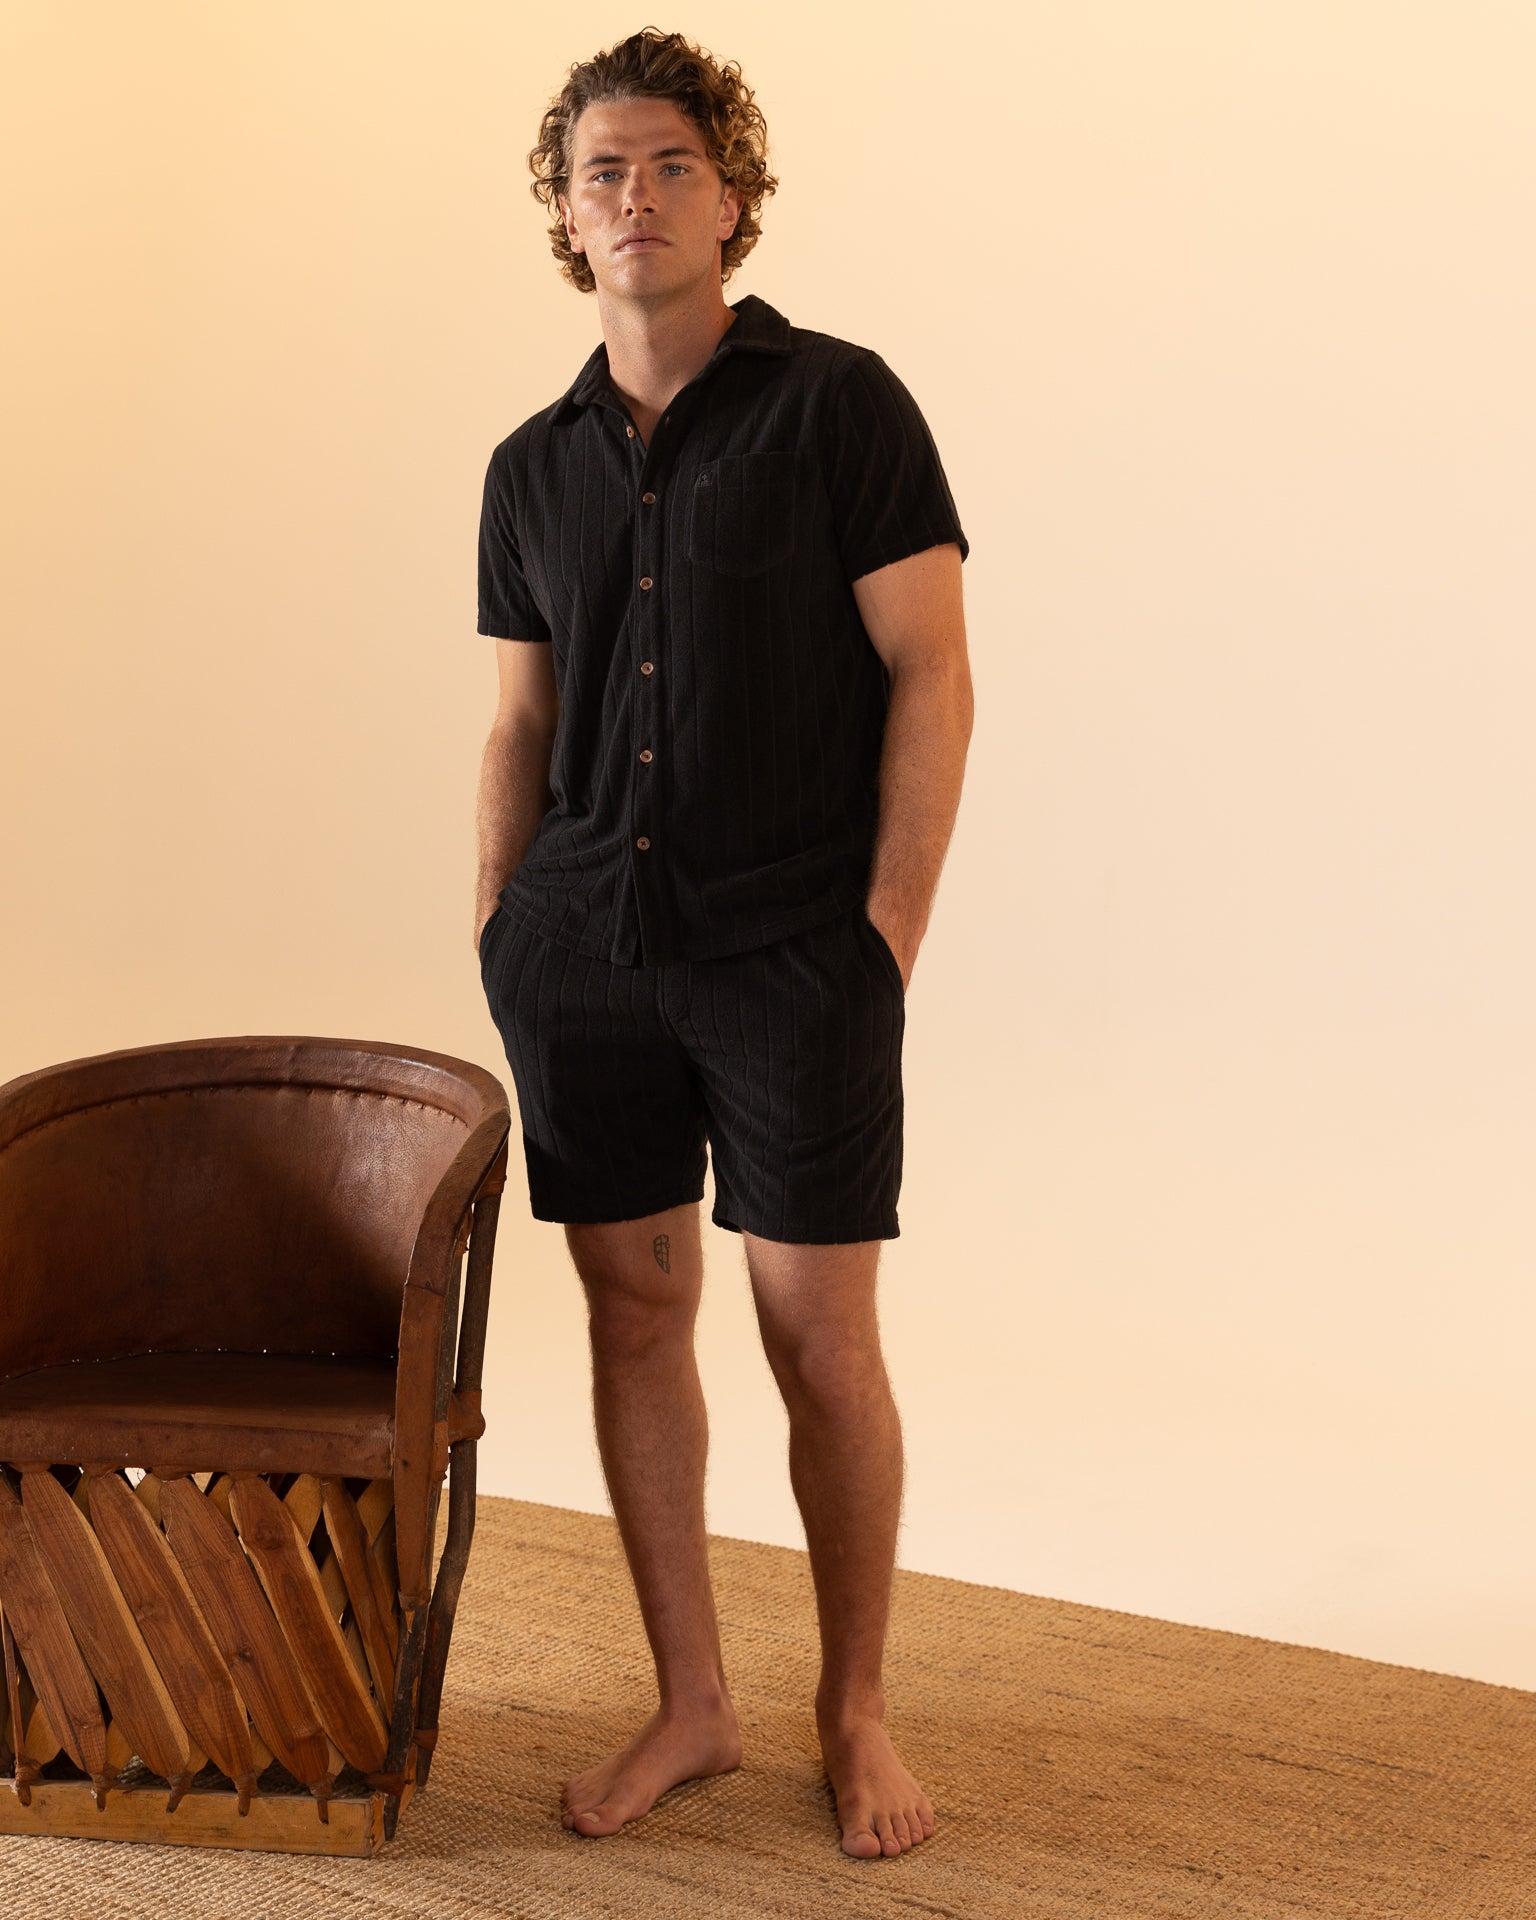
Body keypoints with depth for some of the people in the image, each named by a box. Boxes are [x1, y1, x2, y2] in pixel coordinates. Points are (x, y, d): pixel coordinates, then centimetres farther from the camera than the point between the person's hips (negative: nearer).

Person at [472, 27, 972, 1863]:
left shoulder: (838, 404, -3)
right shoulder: (535, 466, 11)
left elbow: (931, 680, -6)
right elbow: (520, 727, 16)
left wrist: (888, 940, -11)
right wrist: (499, 949, 9)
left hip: (793, 953, -4)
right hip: (584, 947, 4)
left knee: (819, 1333, 0)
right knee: (635, 1304, 8)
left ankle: (856, 1709, 19)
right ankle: (691, 1702, 22)